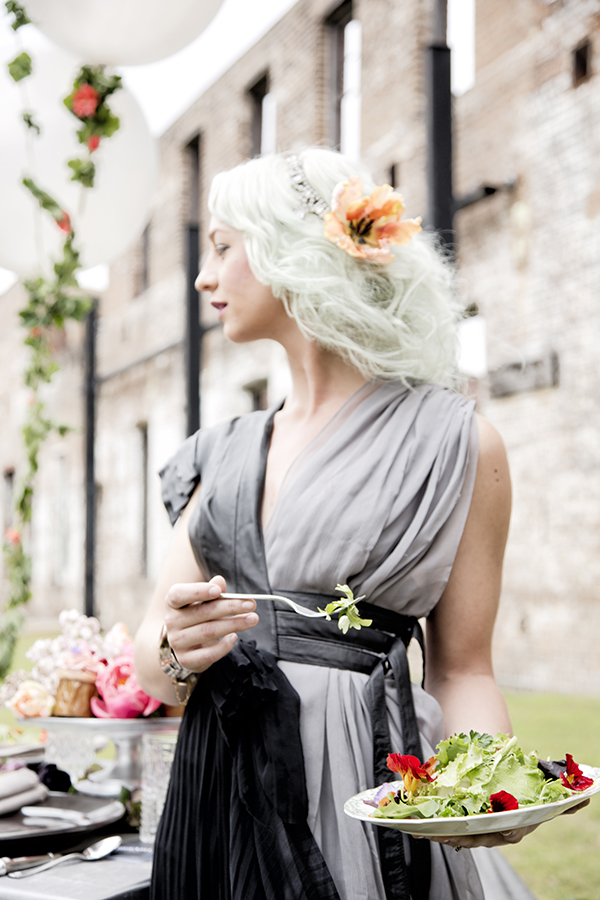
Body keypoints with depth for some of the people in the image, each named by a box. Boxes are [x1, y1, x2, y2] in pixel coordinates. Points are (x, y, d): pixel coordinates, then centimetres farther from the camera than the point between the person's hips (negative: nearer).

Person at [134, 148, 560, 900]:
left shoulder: (458, 446, -5)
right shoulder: (224, 454, 9)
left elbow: (460, 668, -2)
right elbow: (151, 656, 6)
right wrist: (178, 653, -18)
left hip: (363, 799, -4)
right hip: (217, 797, 5)